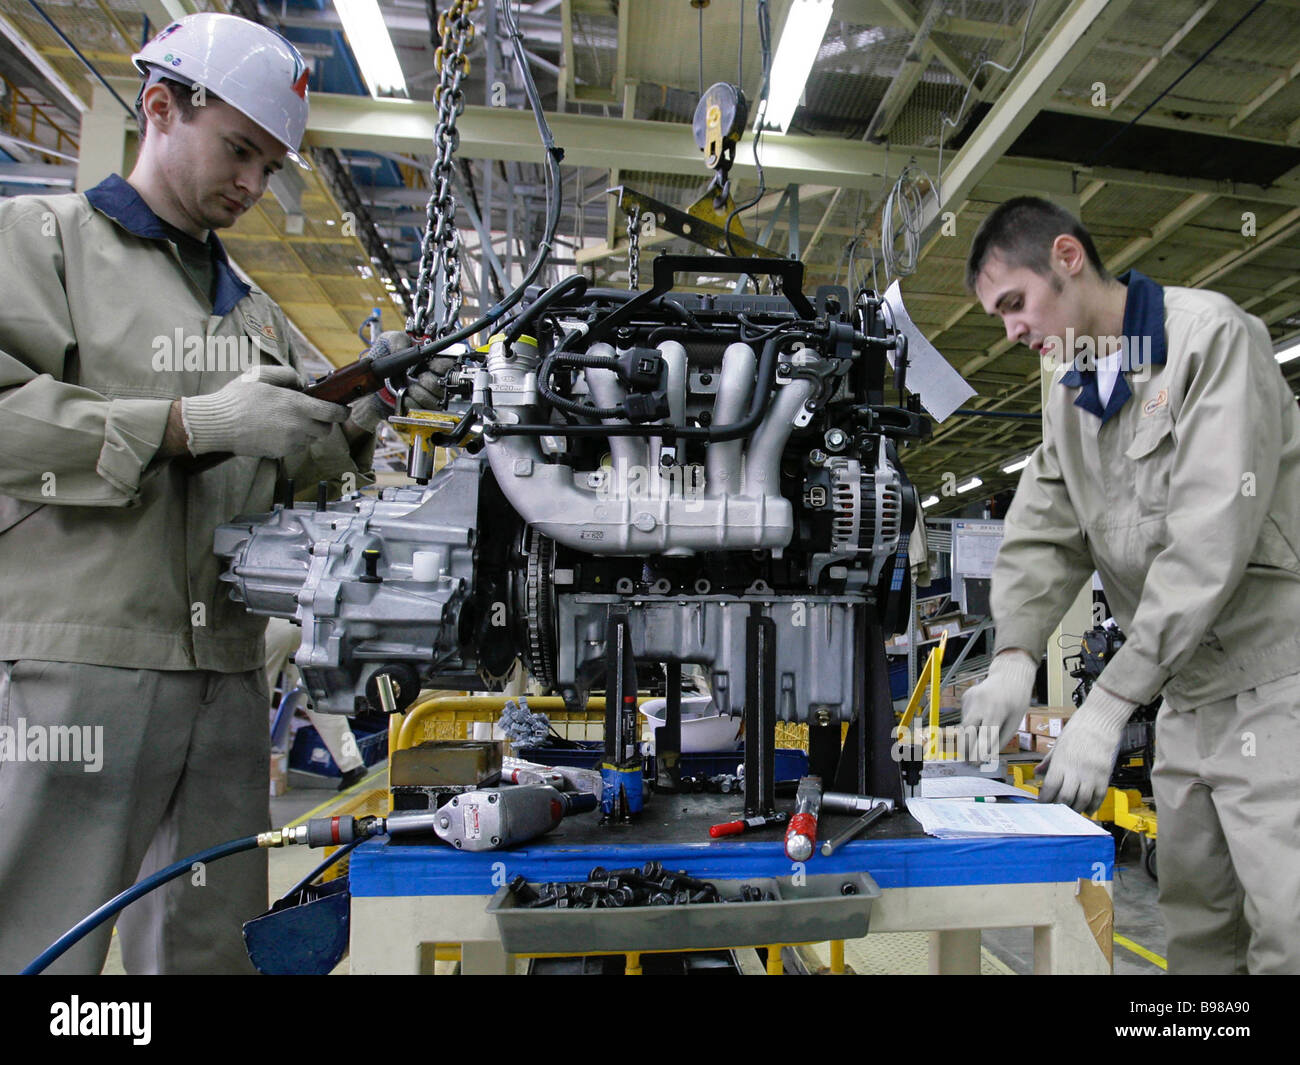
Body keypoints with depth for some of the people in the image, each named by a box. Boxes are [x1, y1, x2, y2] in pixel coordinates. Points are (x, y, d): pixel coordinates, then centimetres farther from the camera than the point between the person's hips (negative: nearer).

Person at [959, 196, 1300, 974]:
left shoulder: (1211, 336, -12)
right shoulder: (1070, 400, 11)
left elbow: (1213, 534, -22)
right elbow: (1043, 536, 5)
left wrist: (1109, 704, -25)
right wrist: (1016, 656, -14)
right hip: (1188, 698, 7)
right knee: (1198, 929, 14)